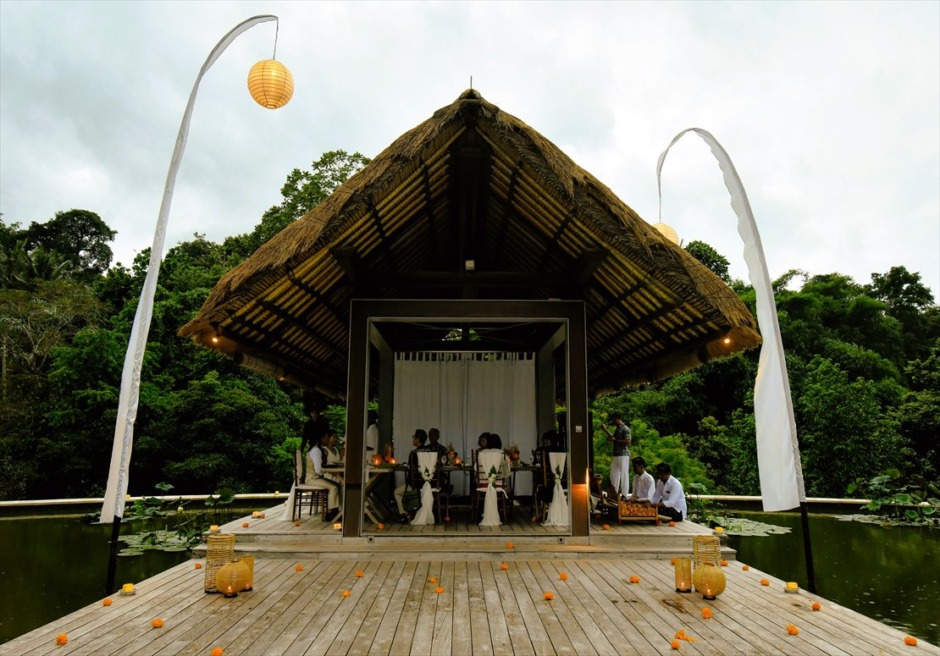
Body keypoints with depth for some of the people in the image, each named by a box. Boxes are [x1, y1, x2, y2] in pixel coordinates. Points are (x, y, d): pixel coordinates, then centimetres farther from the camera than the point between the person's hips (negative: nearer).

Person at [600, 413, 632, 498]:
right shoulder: (616, 429, 16)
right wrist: (605, 430, 27)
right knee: (614, 474, 12)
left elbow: (628, 442, -20)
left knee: (624, 475, -5)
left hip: (623, 455, -9)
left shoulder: (625, 429, -10)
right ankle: (614, 493, 21)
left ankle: (624, 495, -1)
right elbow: (613, 437, 33)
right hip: (615, 455, 9)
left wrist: (615, 440, -16)